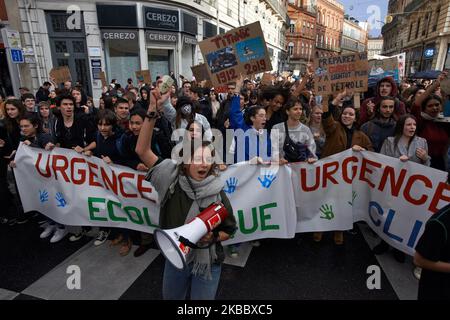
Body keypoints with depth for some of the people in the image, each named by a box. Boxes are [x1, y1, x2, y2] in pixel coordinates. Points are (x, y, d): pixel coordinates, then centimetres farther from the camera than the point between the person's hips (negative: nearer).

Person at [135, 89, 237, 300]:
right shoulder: (172, 179, -15)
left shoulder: (217, 194, -18)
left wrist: (211, 237, -25)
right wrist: (152, 112, -28)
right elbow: (142, 150, -20)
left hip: (207, 262, -2)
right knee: (170, 297, 28)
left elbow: (230, 230, -4)